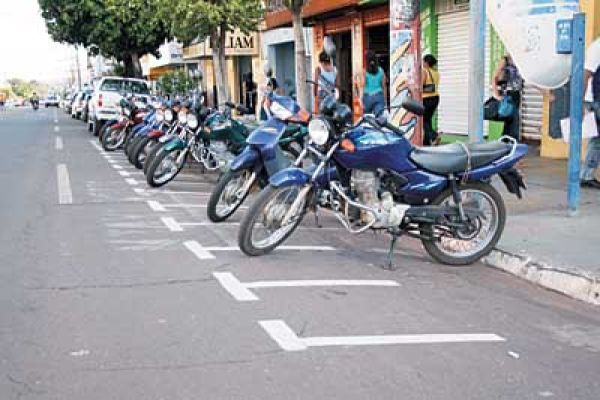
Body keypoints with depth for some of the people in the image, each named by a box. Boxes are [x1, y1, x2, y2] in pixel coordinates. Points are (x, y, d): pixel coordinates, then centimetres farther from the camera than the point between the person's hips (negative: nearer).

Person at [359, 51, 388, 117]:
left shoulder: (365, 71, -3)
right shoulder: (381, 71, 5)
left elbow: (362, 86, -10)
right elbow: (384, 86, 7)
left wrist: (361, 100, -14)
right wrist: (385, 101, 14)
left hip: (367, 97, -1)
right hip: (379, 96, 1)